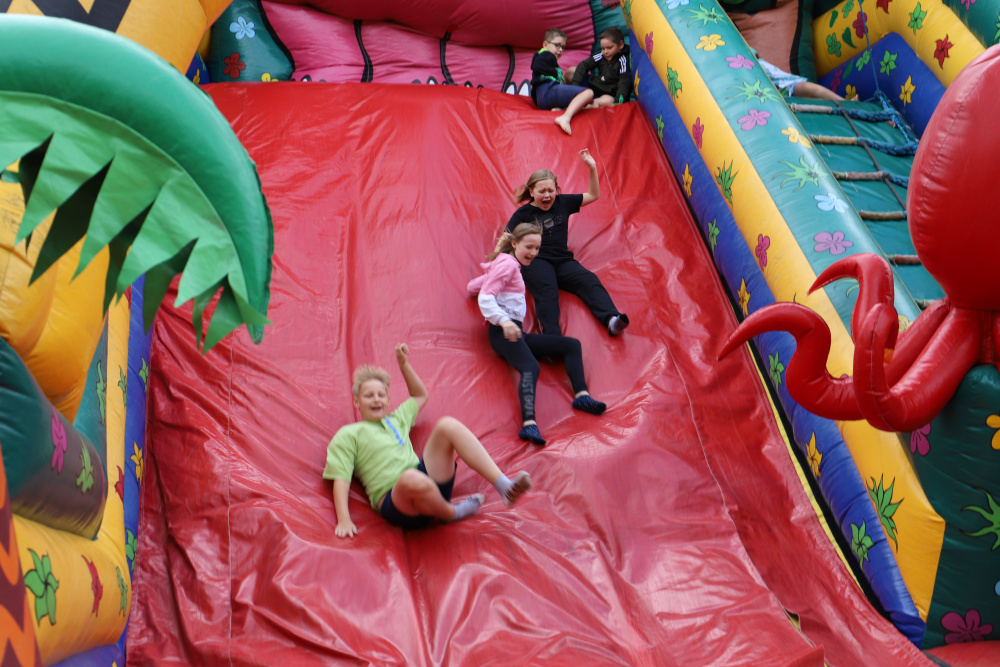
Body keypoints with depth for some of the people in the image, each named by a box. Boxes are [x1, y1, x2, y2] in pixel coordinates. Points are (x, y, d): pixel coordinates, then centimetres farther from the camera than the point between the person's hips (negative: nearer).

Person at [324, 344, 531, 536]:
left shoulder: (396, 420, 30)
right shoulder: (347, 435, 13)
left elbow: (421, 395, 46)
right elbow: (341, 480, 1)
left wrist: (403, 364, 34)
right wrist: (344, 520, -13)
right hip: (394, 502, -6)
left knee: (448, 425, -16)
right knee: (411, 478, -44)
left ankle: (504, 486, -27)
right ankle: (453, 512, -13)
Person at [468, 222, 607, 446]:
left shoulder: (510, 265, 26)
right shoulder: (507, 263, -3)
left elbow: (472, 286, 30)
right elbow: (485, 298, -17)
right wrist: (504, 320, -32)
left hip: (515, 331, 10)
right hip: (503, 331, -10)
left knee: (572, 345, 5)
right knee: (531, 368, -36)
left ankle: (581, 395, -16)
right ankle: (528, 423, -57)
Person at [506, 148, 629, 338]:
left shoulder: (562, 203, 19)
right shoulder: (523, 213, 9)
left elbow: (593, 195, 26)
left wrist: (592, 168, 16)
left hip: (563, 260, 3)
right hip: (536, 262, -3)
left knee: (589, 281, -24)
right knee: (547, 291, -32)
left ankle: (611, 319, -43)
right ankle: (552, 337, -53)